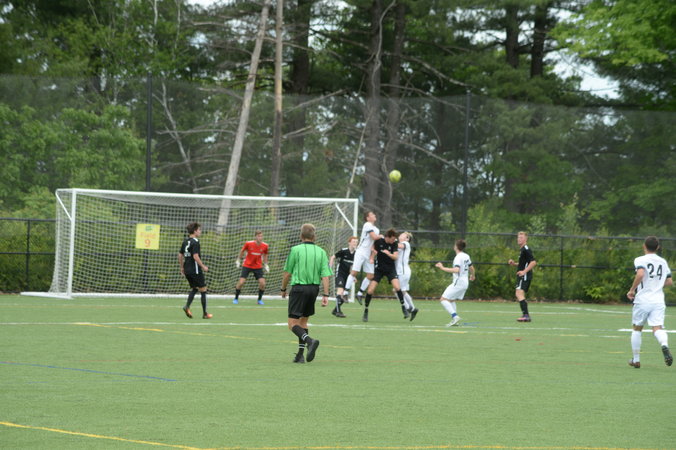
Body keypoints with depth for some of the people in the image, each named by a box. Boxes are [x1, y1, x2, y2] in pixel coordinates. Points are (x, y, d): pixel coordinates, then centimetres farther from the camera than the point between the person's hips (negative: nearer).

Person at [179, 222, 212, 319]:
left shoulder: (185, 241, 10)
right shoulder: (195, 242, -15)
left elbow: (180, 255, 15)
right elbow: (195, 256, -22)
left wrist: (182, 267, 23)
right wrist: (203, 266, -14)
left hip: (187, 270, 8)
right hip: (195, 270, -8)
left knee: (194, 289, 20)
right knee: (203, 290, 3)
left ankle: (187, 306, -1)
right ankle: (205, 314, 6)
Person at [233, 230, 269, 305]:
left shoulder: (265, 246, -9)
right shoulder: (248, 243, -16)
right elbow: (242, 251, 4)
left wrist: (266, 265, 11)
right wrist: (238, 260, 9)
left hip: (258, 267, 2)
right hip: (247, 265, -2)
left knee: (262, 283, -12)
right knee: (241, 282, -11)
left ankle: (259, 299, 10)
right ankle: (236, 298, 9)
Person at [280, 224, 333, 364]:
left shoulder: (296, 250, -5)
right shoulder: (321, 252, 5)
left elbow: (287, 273, -2)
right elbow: (325, 275, -1)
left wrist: (283, 289, 13)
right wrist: (325, 295, 1)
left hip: (299, 287, -5)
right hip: (314, 288, 5)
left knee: (292, 323, -4)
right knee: (303, 320, 18)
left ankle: (310, 341, -30)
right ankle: (300, 355, 15)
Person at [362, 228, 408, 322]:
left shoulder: (395, 243, -8)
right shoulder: (378, 241, -9)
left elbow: (395, 257, -15)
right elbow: (374, 250, 10)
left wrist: (388, 254, -34)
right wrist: (371, 258, -7)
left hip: (390, 269, 0)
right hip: (378, 268, 0)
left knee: (397, 287, -21)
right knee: (370, 290, -10)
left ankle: (403, 307, -4)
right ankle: (366, 312, 7)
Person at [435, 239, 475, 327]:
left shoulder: (458, 257, -16)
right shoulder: (466, 256, 10)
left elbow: (456, 270, -31)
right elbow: (471, 268, 25)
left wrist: (442, 268, -27)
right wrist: (472, 276, 46)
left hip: (458, 282, -9)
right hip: (465, 283, 9)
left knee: (443, 300, -8)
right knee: (451, 300, 23)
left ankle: (455, 316, -21)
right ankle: (454, 321, 16)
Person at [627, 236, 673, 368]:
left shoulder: (640, 260, -3)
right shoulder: (663, 262, 14)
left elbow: (640, 274, -22)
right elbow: (669, 282, 18)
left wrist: (632, 290, -11)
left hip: (642, 299, -3)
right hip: (658, 300, 3)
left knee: (637, 329, 14)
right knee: (658, 328, -8)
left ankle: (636, 359, 17)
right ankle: (664, 344, -41)